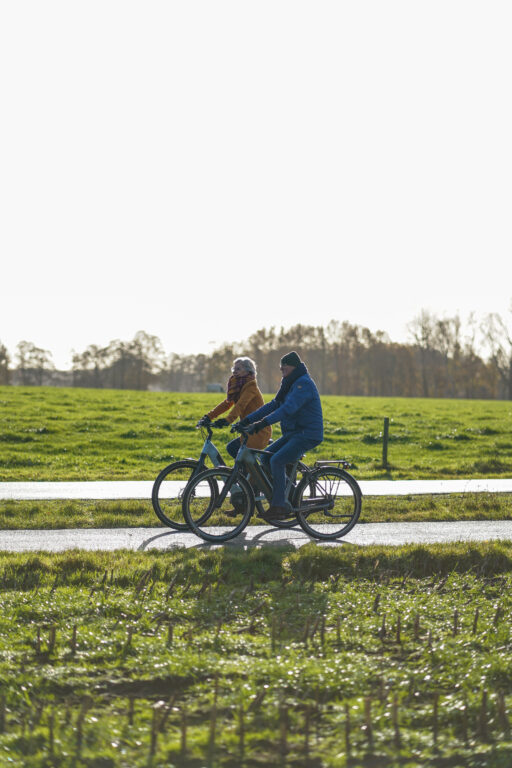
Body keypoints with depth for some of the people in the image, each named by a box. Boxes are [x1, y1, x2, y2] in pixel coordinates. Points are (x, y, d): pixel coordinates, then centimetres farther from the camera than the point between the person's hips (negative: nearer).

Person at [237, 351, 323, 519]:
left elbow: (288, 408, -29)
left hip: (307, 435, -10)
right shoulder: (290, 384, 16)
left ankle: (279, 506, -20)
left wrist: (264, 422, -36)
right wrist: (248, 420, 8)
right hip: (293, 433, 10)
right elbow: (273, 405, 16)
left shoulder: (303, 384, -17)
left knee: (277, 460, -22)